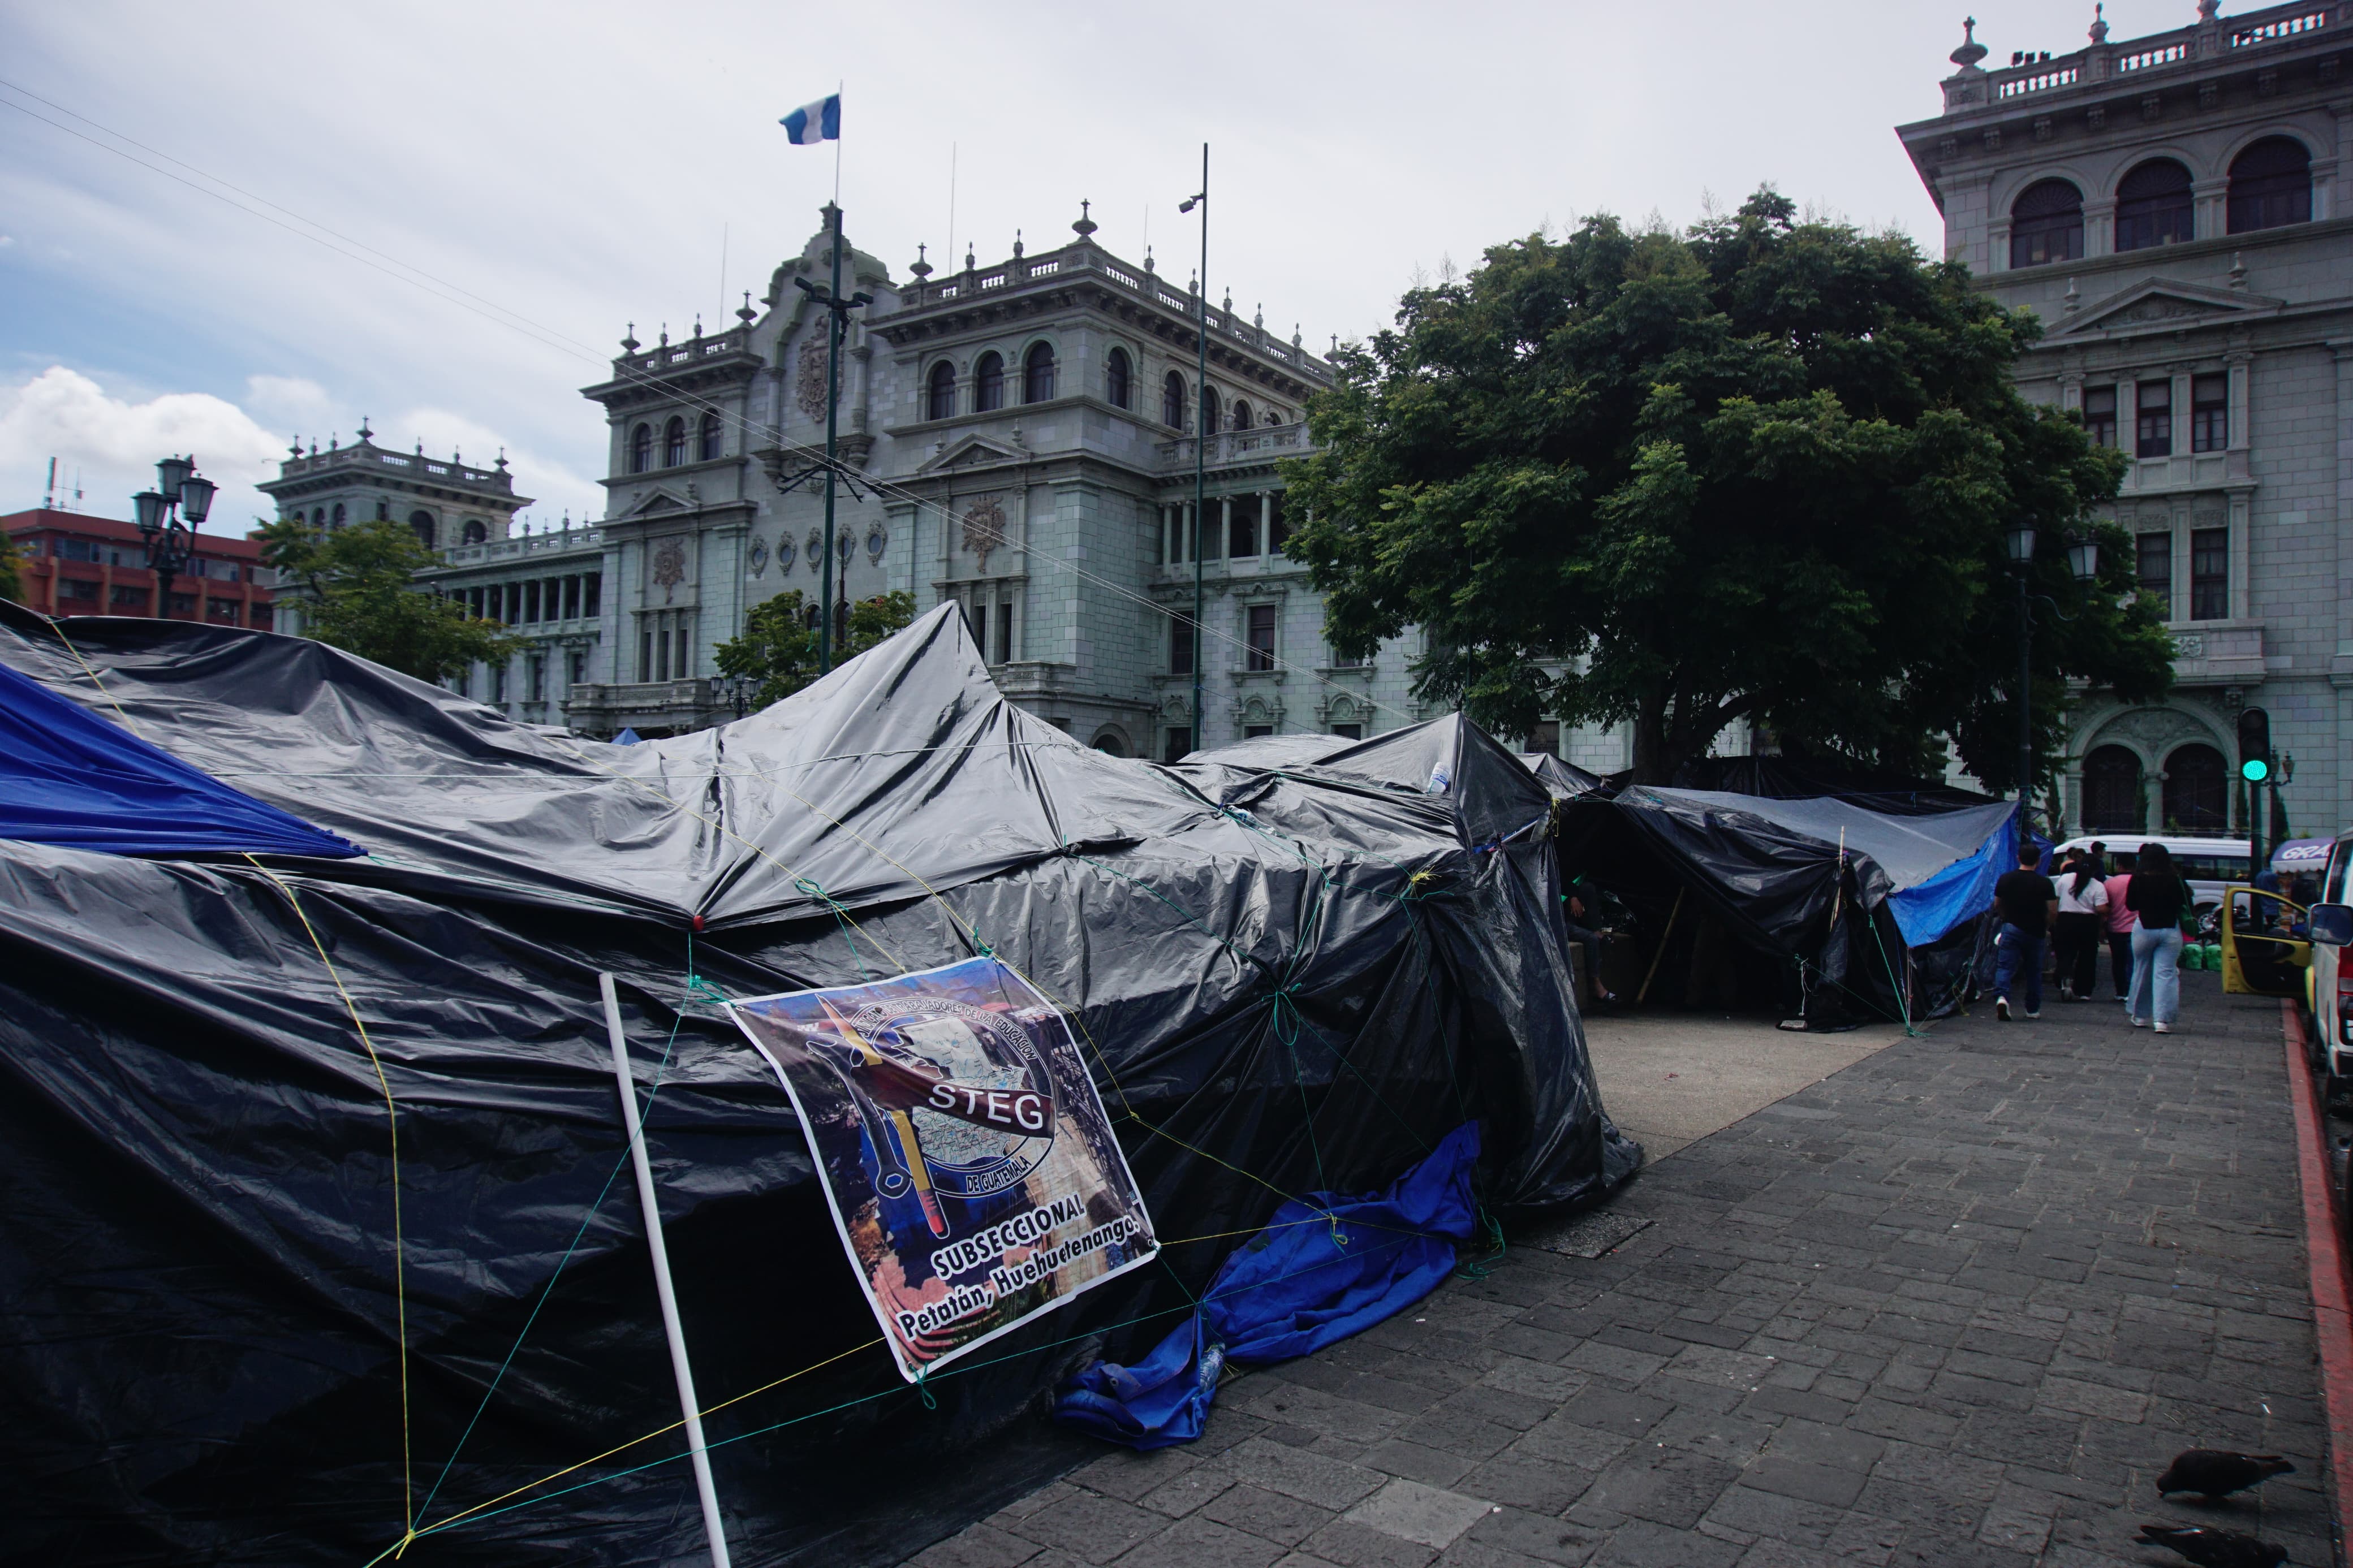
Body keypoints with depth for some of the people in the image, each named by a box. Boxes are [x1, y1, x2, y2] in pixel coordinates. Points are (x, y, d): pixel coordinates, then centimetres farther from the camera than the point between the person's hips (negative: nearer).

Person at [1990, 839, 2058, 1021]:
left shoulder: (2005, 879, -1)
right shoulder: (2045, 883, -8)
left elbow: (1997, 906, 9)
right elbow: (2053, 911, -8)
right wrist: (2045, 926, 9)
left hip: (2011, 929, 0)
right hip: (2035, 932, 0)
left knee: (2005, 966, -3)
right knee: (2034, 971, 13)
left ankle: (2001, 996, -29)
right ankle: (2033, 1009, 21)